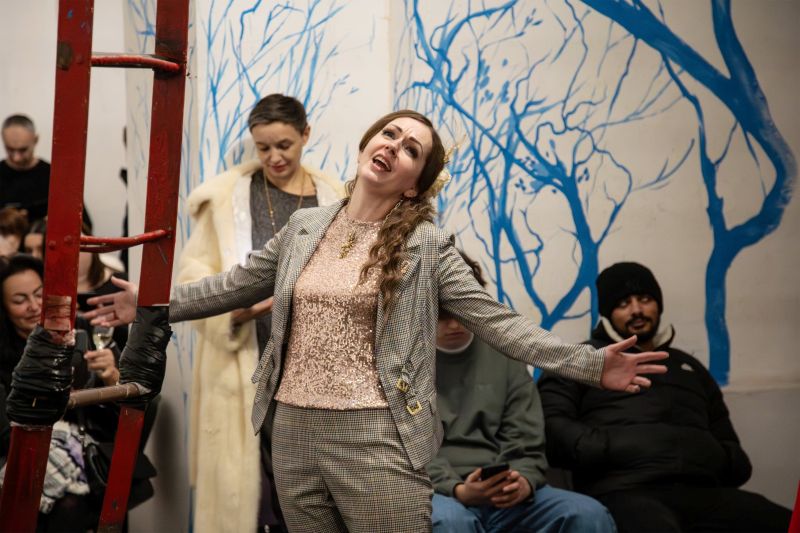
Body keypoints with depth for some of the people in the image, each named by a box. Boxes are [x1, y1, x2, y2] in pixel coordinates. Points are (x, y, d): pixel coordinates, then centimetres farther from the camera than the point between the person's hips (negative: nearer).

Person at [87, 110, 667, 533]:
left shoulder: (428, 247, -5)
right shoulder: (305, 227, 7)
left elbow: (496, 321, -8)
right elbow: (237, 284, 18)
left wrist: (590, 363, -18)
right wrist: (150, 304, 18)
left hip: (376, 436, -4)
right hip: (294, 430, 4)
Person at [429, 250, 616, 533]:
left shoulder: (504, 356, 15)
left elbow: (525, 444, 10)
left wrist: (524, 482, -12)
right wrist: (457, 490, -22)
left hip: (503, 495, 3)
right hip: (434, 492, -3)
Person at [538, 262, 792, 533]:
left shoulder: (689, 367, 32)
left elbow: (736, 459, 32)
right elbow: (549, 428, 2)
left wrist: (719, 459, 8)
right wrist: (612, 448, -11)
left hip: (702, 492, 5)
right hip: (625, 493, -5)